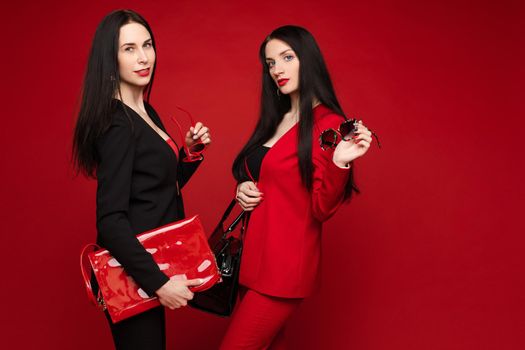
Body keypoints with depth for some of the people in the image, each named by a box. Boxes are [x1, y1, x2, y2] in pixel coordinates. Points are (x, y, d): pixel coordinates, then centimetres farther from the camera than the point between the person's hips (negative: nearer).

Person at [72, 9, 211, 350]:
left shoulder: (147, 113, 7)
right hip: (133, 271, -9)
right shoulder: (116, 124, -20)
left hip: (153, 260, 9)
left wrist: (191, 151, 1)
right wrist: (158, 282, -26)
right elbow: (111, 220, -24)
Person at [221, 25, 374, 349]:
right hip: (254, 253, 8)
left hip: (285, 262, -8)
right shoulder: (275, 119, 11)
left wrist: (340, 163, -33)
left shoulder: (328, 124, -13)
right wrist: (243, 189, 2)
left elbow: (322, 209, -16)